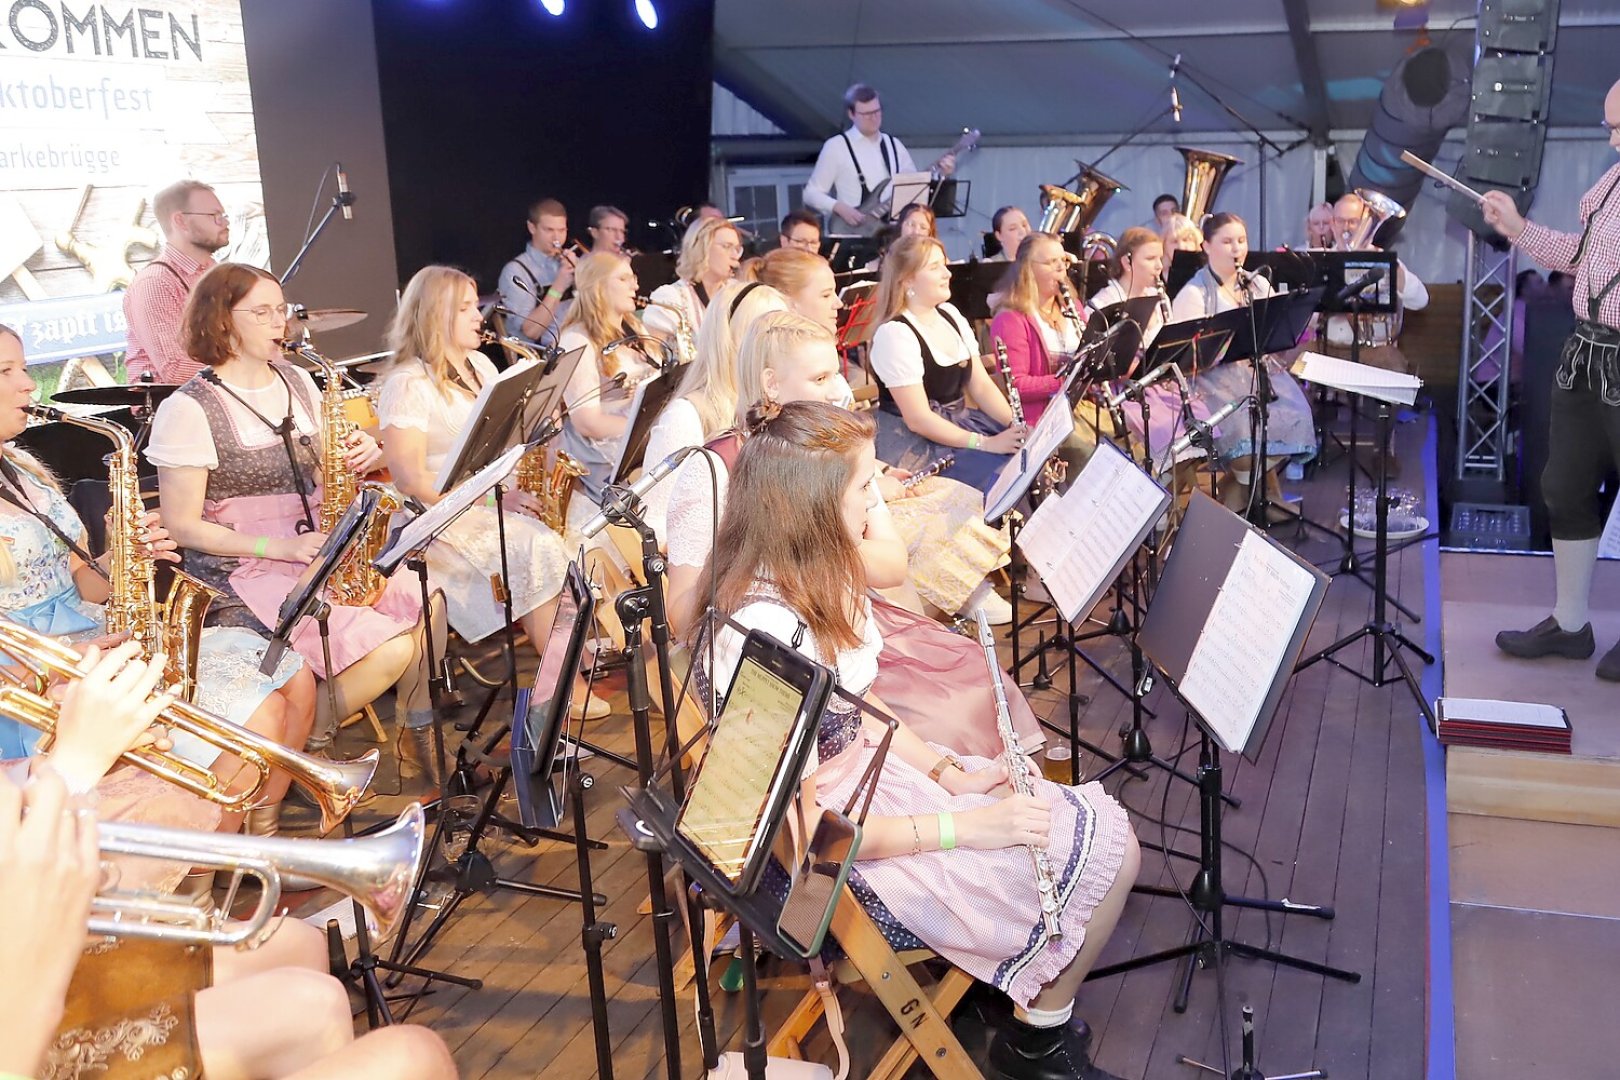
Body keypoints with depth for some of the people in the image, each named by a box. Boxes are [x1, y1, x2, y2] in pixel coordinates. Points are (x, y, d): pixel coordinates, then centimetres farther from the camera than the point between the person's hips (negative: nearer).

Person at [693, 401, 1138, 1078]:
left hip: (868, 768, 9)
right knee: (1106, 856, -5)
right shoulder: (767, 635, -31)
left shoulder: (816, 577, -2)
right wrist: (964, 825, -22)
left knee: (1108, 833, 7)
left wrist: (951, 773, -3)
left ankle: (1040, 1016, 26)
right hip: (846, 858, -9)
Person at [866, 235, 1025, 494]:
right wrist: (986, 443, -24)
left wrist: (1016, 425, -9)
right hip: (916, 442, -8)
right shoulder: (894, 334, -18)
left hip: (961, 423, 8)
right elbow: (918, 420, -21)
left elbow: (981, 386, 8)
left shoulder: (950, 315, 8)